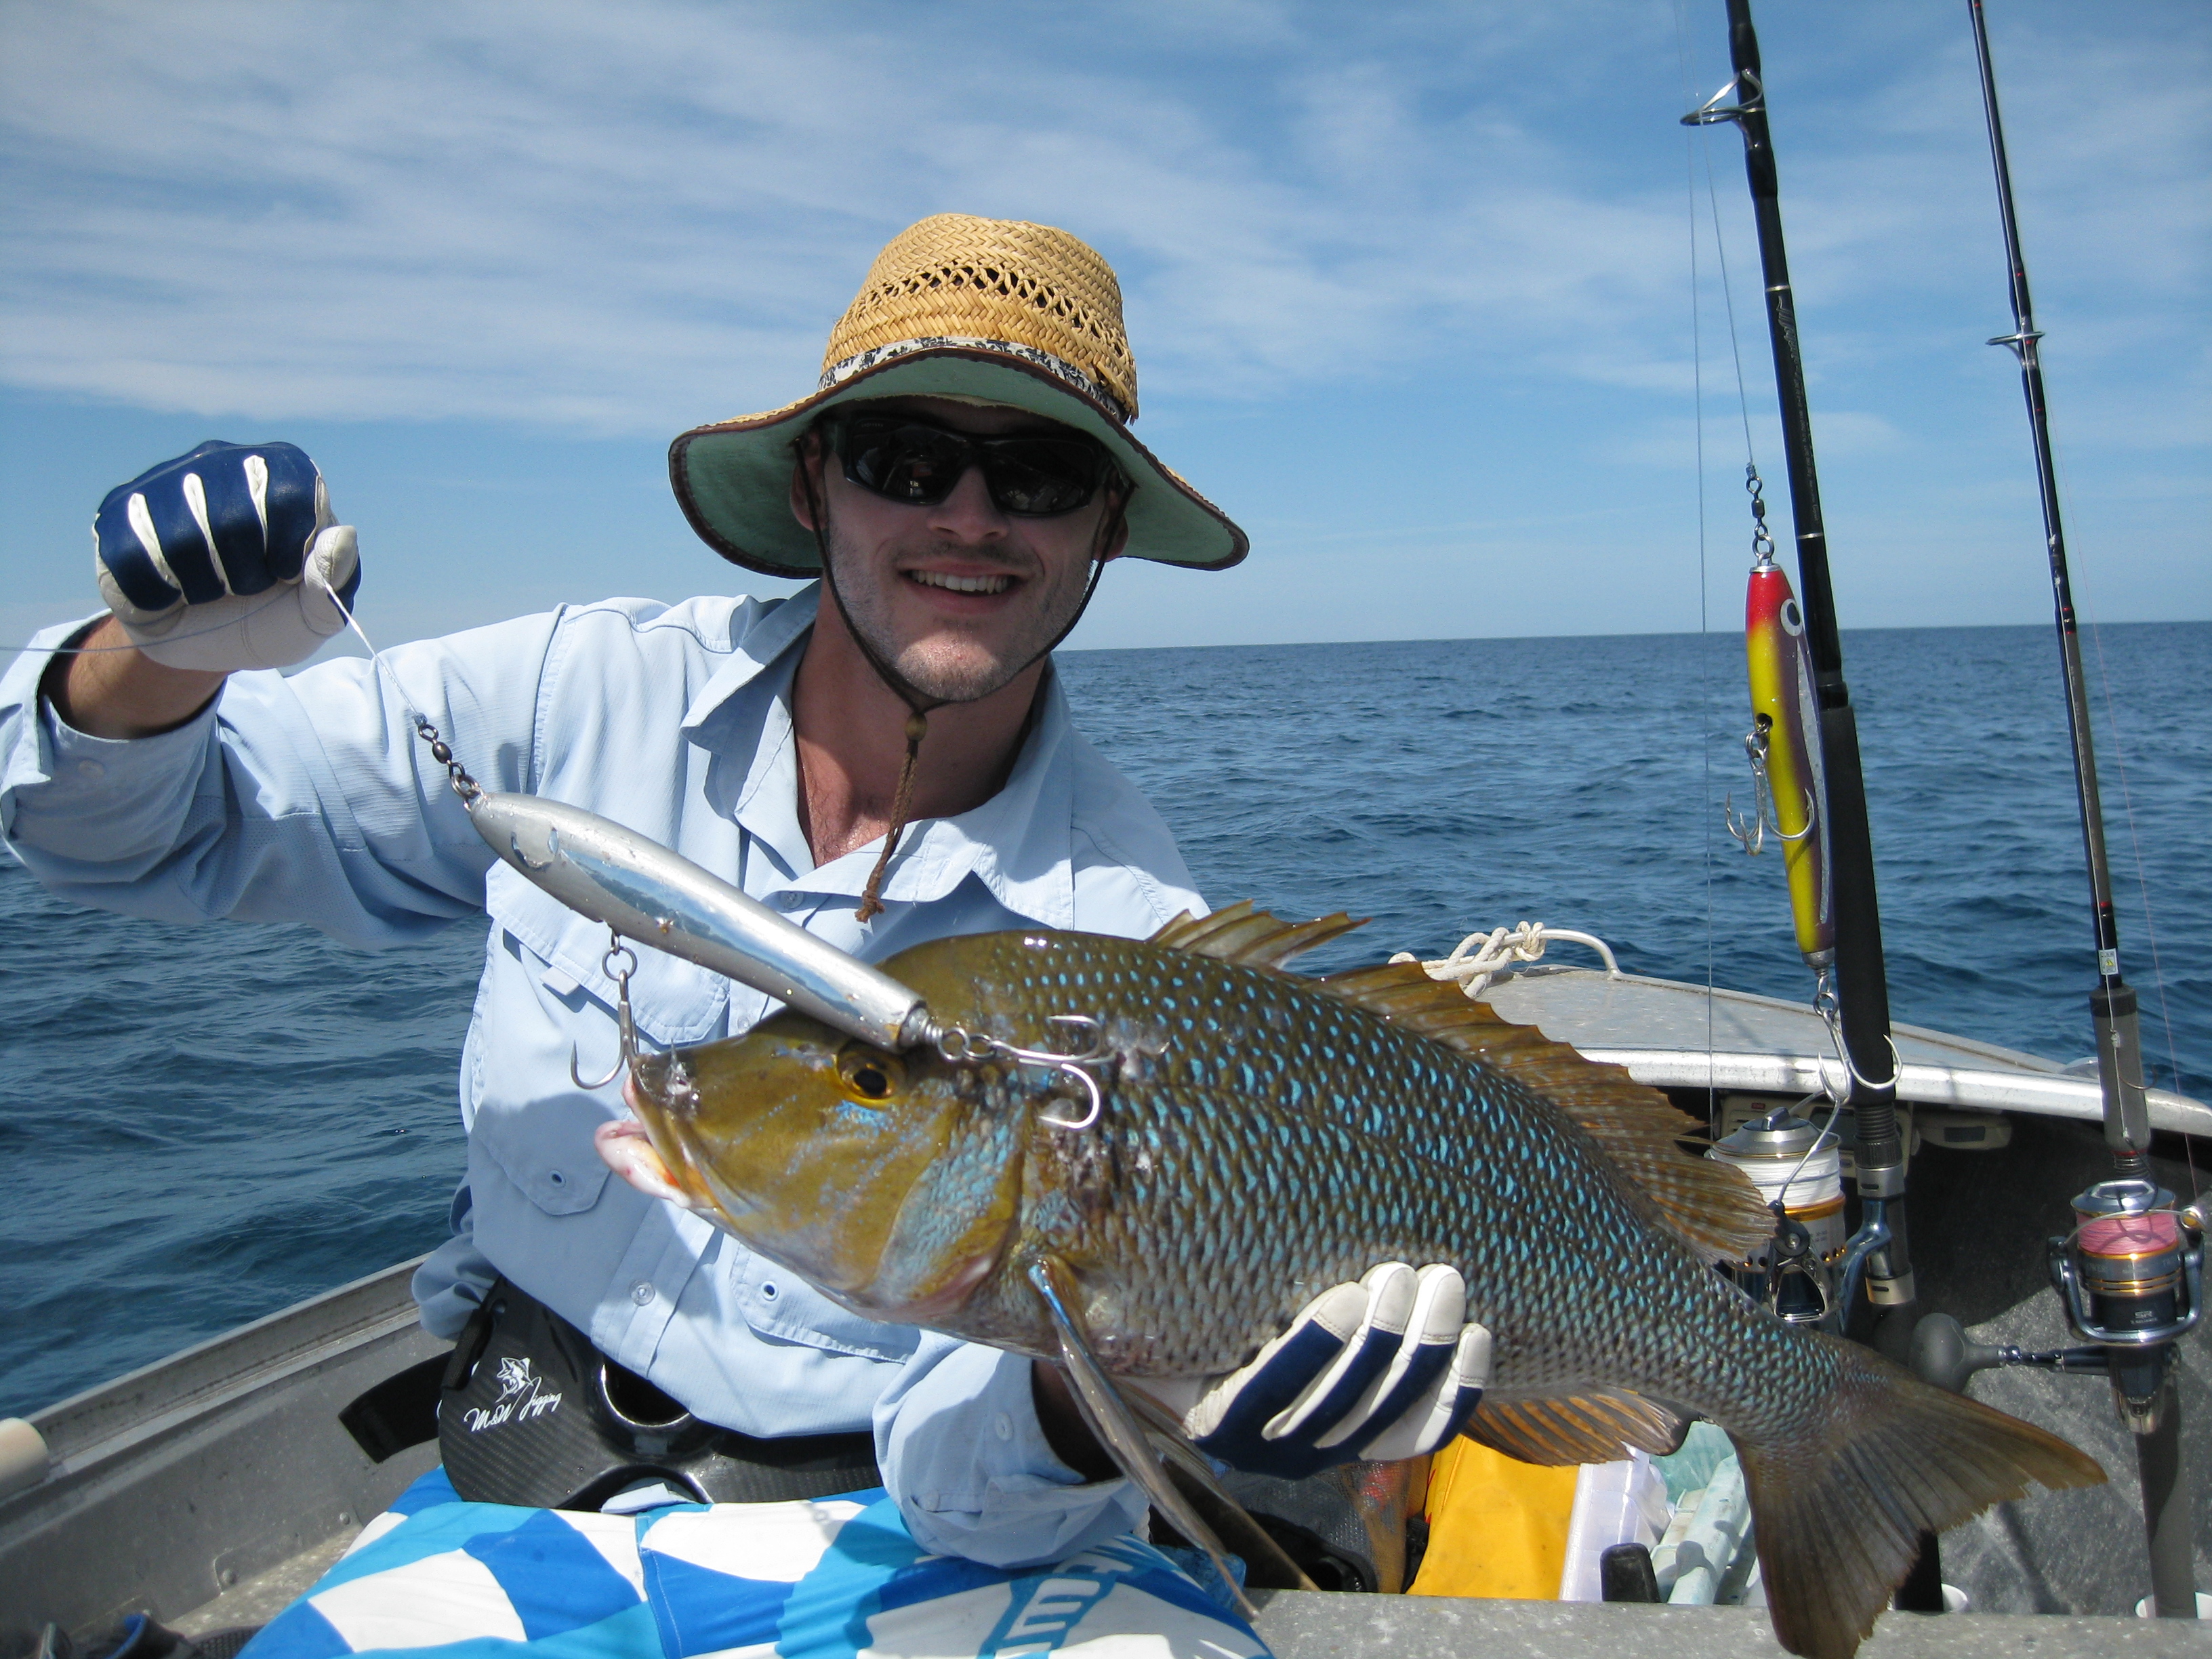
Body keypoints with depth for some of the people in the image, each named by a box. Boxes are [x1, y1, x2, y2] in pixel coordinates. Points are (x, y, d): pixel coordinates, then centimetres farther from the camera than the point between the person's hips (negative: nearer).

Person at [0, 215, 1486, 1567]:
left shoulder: (1130, 933, -17)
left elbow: (974, 1473, -20)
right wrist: (159, 662, -22)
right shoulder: (591, 696, -9)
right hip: (524, 1460, 4)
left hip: (862, 1526, -3)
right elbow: (145, 827, 1)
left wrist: (1101, 1401, -43)